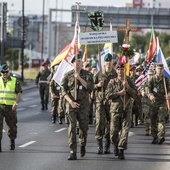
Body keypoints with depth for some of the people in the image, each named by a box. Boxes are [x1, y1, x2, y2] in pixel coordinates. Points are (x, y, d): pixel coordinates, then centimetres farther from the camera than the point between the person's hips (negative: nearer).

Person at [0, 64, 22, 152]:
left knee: (12, 125, 10)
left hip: (11, 107, 0)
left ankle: (12, 141, 29)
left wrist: (16, 103, -13)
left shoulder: (15, 81, 5)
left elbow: (19, 93, 1)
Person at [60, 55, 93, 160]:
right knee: (71, 128, -9)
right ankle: (73, 153, -10)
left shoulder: (87, 75, 4)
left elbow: (90, 88, -10)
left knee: (83, 127, 8)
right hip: (71, 105, -1)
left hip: (83, 105, 1)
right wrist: (71, 102, -11)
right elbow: (63, 91, 2)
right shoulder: (68, 76, 4)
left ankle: (83, 146, 36)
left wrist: (80, 78, -16)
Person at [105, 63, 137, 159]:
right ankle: (116, 145, 30)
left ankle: (121, 151, -4)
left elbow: (135, 95, 1)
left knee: (125, 131, -8)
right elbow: (108, 95, -2)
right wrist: (119, 93, -12)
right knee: (114, 131, 1)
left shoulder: (130, 81, 7)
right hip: (115, 109, 0)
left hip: (127, 110, 0)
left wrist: (127, 87, -12)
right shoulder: (112, 82, 5)